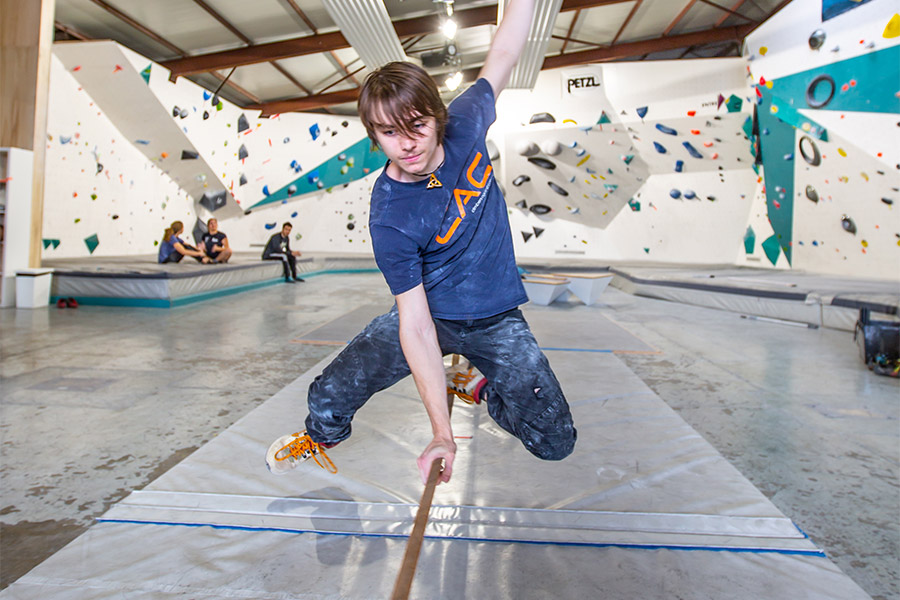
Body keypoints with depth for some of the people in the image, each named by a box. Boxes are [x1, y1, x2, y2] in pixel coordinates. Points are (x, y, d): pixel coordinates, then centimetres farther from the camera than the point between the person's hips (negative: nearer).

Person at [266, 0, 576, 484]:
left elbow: (501, 56, 3)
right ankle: (324, 436, 25)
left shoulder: (464, 126, -14)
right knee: (328, 398, -15)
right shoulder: (388, 219, -25)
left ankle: (476, 384, 24)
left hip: (496, 320, 3)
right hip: (429, 315, -3)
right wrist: (442, 434, -27)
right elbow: (416, 325, -26)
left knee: (554, 443, -5)